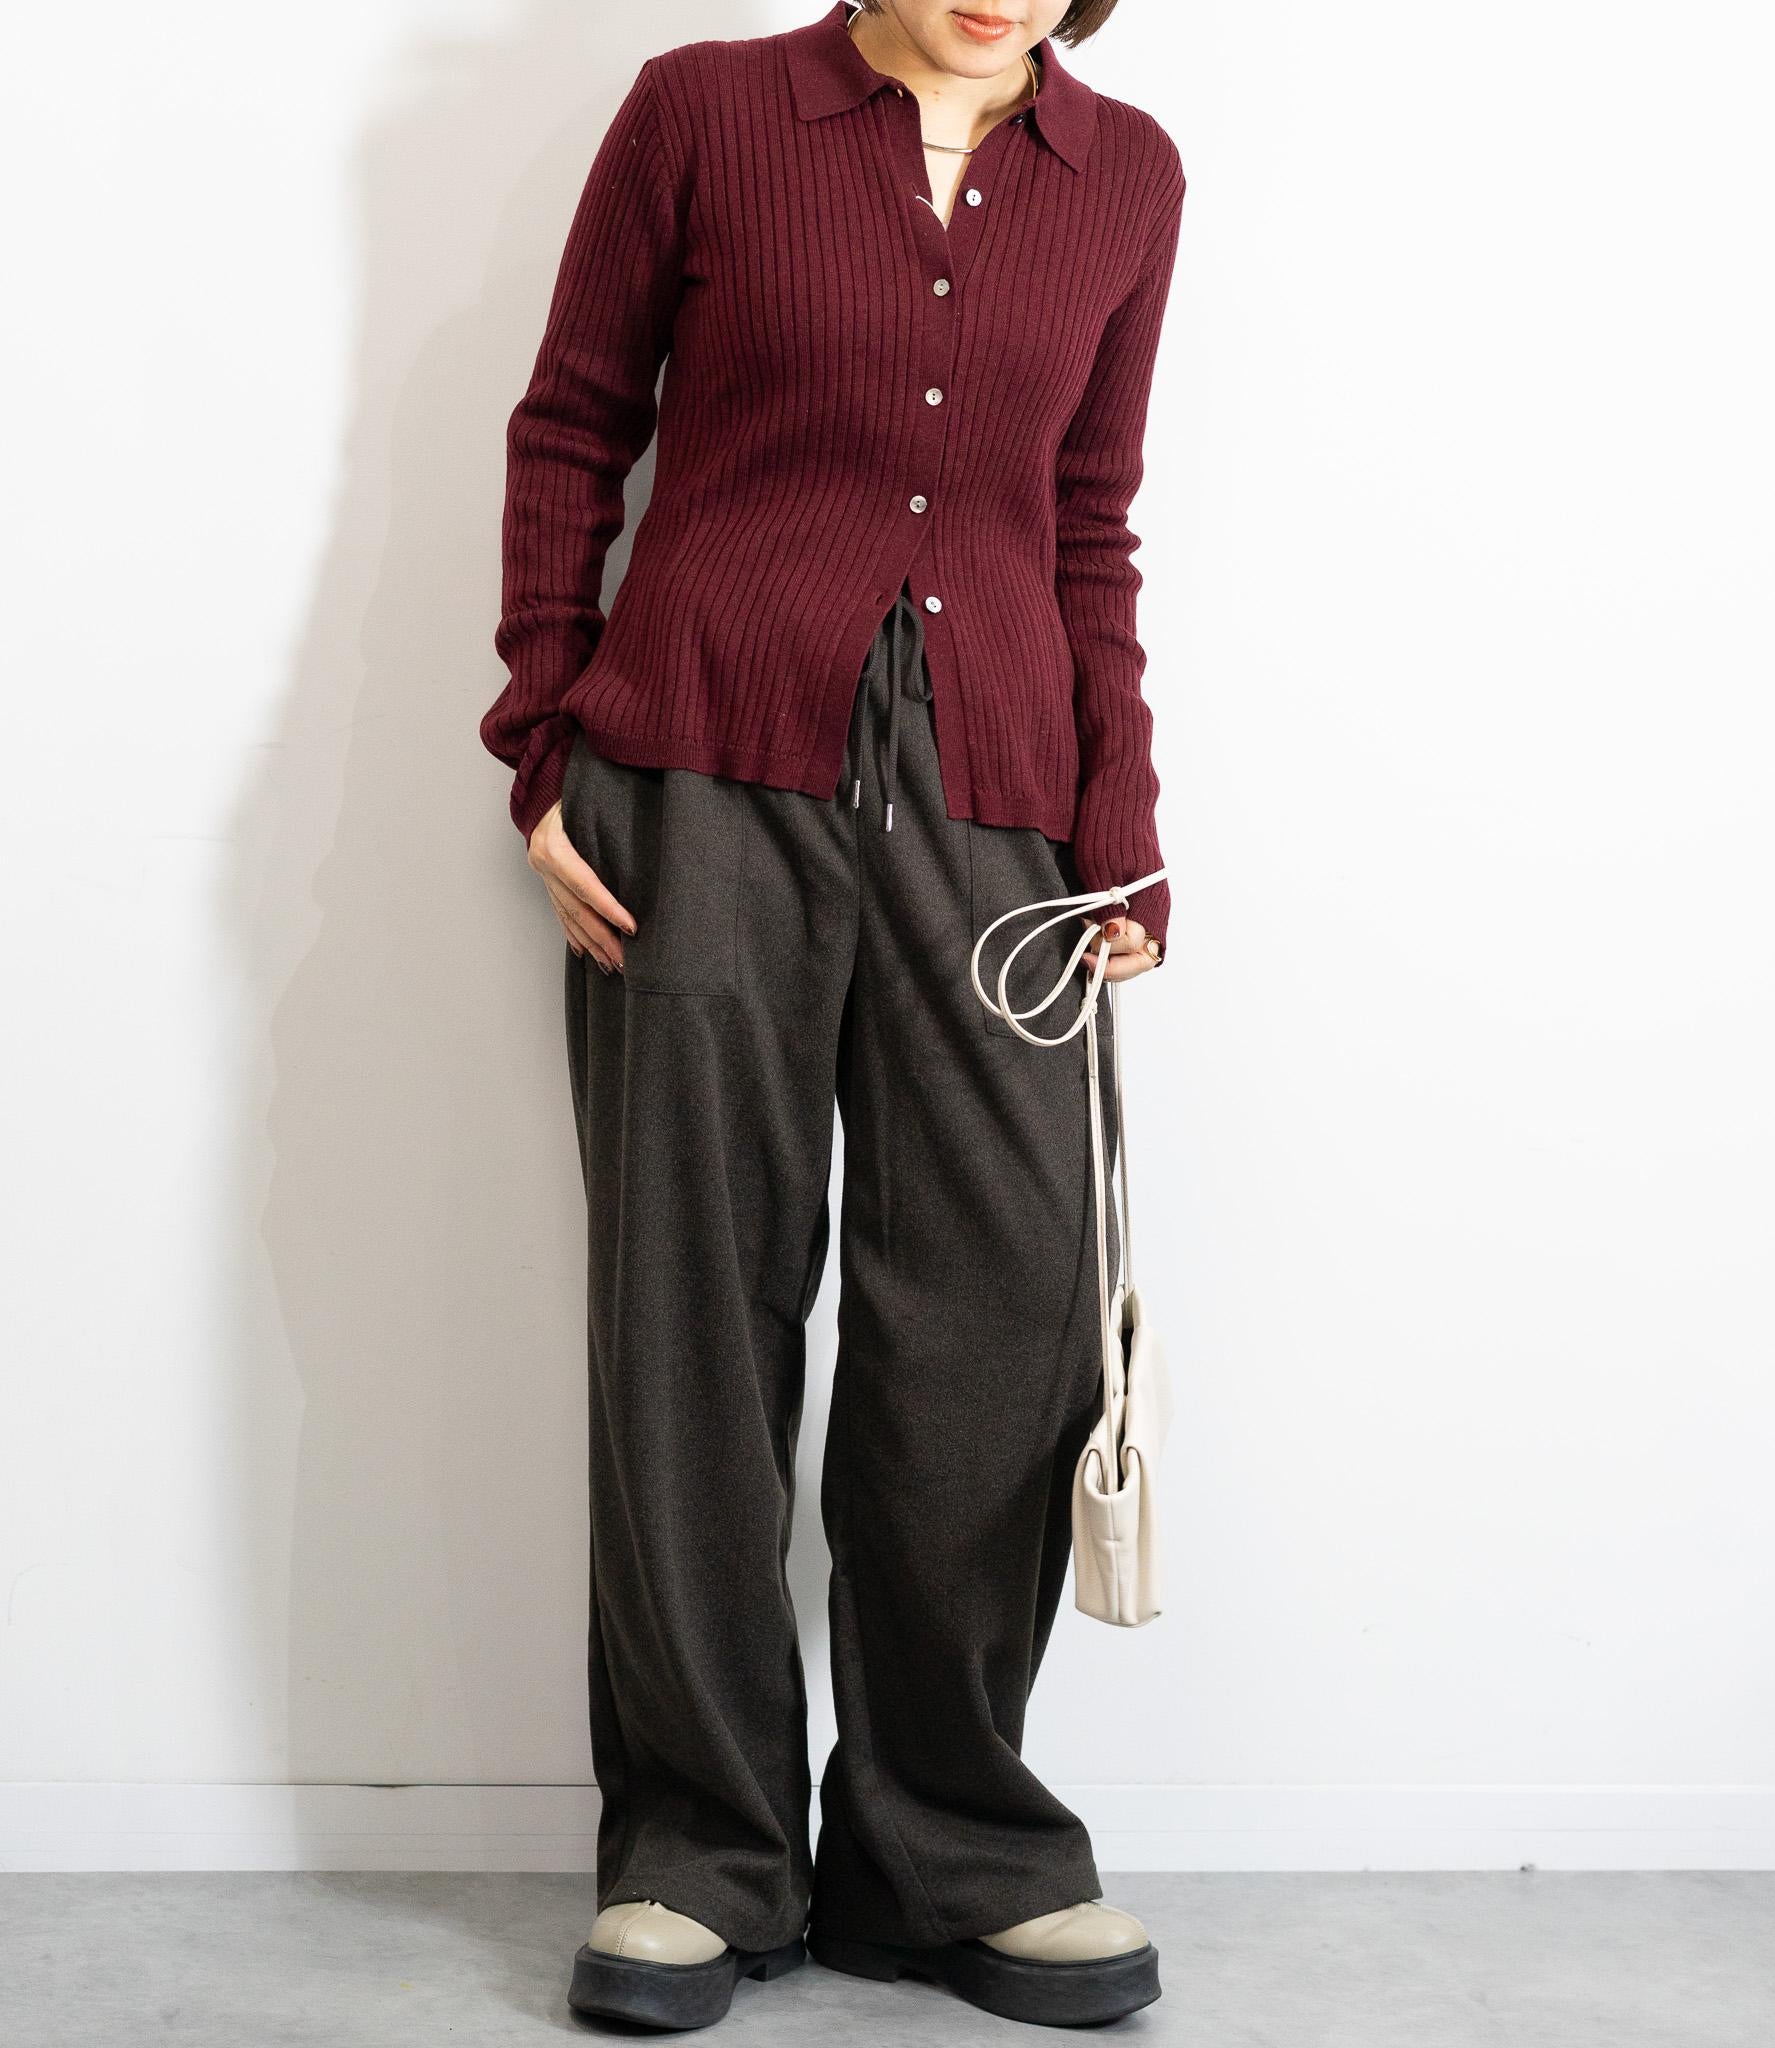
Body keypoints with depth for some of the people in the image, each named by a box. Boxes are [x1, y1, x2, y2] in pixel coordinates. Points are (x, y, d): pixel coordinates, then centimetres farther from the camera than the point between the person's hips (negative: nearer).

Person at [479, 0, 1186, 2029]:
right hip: (708, 777, -2)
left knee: (1001, 1313, 0)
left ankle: (954, 1849, 17)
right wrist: (547, 755, 0)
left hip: (984, 796, 3)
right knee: (696, 1310, 2)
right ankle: (702, 1849, 16)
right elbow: (570, 429, 8)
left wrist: (1121, 842, 9)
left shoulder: (1126, 174, 12)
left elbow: (1090, 529, 15)